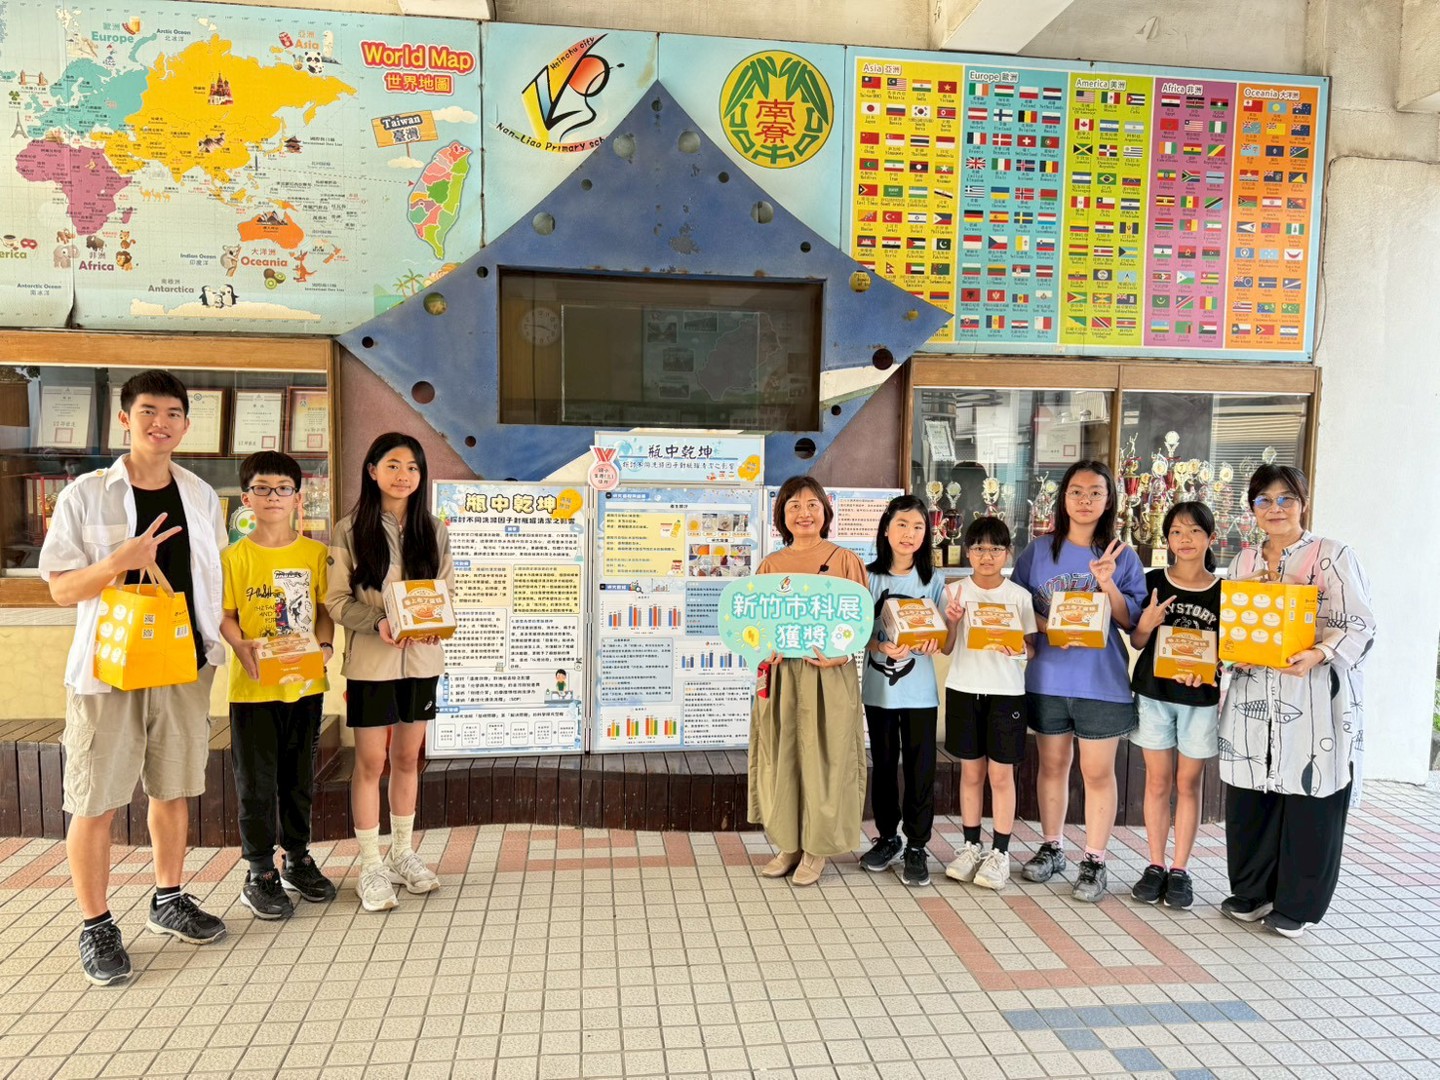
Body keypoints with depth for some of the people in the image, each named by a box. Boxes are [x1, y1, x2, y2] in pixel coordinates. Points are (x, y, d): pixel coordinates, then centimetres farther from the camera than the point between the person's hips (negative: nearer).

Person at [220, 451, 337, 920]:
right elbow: (224, 615, -3)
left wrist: (325, 644, -11)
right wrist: (241, 646, -20)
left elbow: (324, 608, 6)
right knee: (256, 782, 5)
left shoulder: (315, 553, 4)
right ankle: (259, 873, 19)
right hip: (253, 687, -2)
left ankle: (298, 860, 31)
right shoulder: (234, 556, -2)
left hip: (305, 684, 2)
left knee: (300, 778, 15)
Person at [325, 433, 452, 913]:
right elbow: (336, 601, -4)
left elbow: (449, 590, 10)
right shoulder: (350, 531, -3)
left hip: (422, 659, 3)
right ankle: (371, 866, 15)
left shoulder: (434, 531, 7)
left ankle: (402, 853, 28)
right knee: (370, 762, 3)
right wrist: (378, 623, -20)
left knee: (407, 758, 13)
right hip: (371, 660, -3)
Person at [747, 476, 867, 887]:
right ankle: (789, 843, 24)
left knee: (823, 757, 3)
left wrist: (841, 652, -18)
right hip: (780, 673, 3)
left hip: (830, 674, -3)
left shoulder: (844, 560, 0)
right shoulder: (771, 565, 9)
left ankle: (817, 848, 19)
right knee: (781, 757, 8)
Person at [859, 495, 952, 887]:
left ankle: (916, 846, 15)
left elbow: (947, 641, 1)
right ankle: (887, 838, 27)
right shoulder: (869, 577, 0)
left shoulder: (934, 580, 2)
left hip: (920, 691, 0)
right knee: (883, 765, 11)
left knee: (920, 769, 2)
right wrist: (882, 647, -22)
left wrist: (934, 641, -23)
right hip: (878, 688, 0)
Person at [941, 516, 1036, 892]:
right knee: (971, 771, 10)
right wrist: (952, 621, -17)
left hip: (1006, 691, -1)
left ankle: (1000, 853, 14)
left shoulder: (1019, 595, 1)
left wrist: (1019, 648, -19)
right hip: (964, 688, 1)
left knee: (1001, 773, 2)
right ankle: (971, 846, 22)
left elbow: (1032, 648, 2)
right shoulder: (956, 591, 2)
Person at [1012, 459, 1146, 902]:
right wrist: (1047, 628, -12)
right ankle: (1051, 848, 28)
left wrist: (1107, 583, -18)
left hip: (1102, 681, -2)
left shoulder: (1122, 556, 1)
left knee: (1098, 771, 2)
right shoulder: (1038, 551, 5)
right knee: (1052, 765, 13)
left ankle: (1094, 861, 15)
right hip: (1047, 678, 2)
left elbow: (1131, 620, -3)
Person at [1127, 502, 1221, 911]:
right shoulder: (1152, 582, 0)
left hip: (1201, 698, 0)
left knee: (1188, 784, 7)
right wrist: (1146, 624, -17)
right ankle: (1155, 866, 17)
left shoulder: (1223, 591, 0)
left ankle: (1180, 870, 17)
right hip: (1153, 692, 0)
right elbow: (1136, 642, 5)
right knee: (1158, 781, 7)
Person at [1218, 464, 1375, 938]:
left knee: (1310, 801, 2)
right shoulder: (1243, 562, 14)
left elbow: (1360, 627, -7)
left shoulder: (1334, 556, -1)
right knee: (1249, 799, 7)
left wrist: (1319, 654, -25)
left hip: (1315, 703, -4)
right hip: (1253, 702, 4)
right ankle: (1251, 893, 25)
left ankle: (1296, 906, 18)